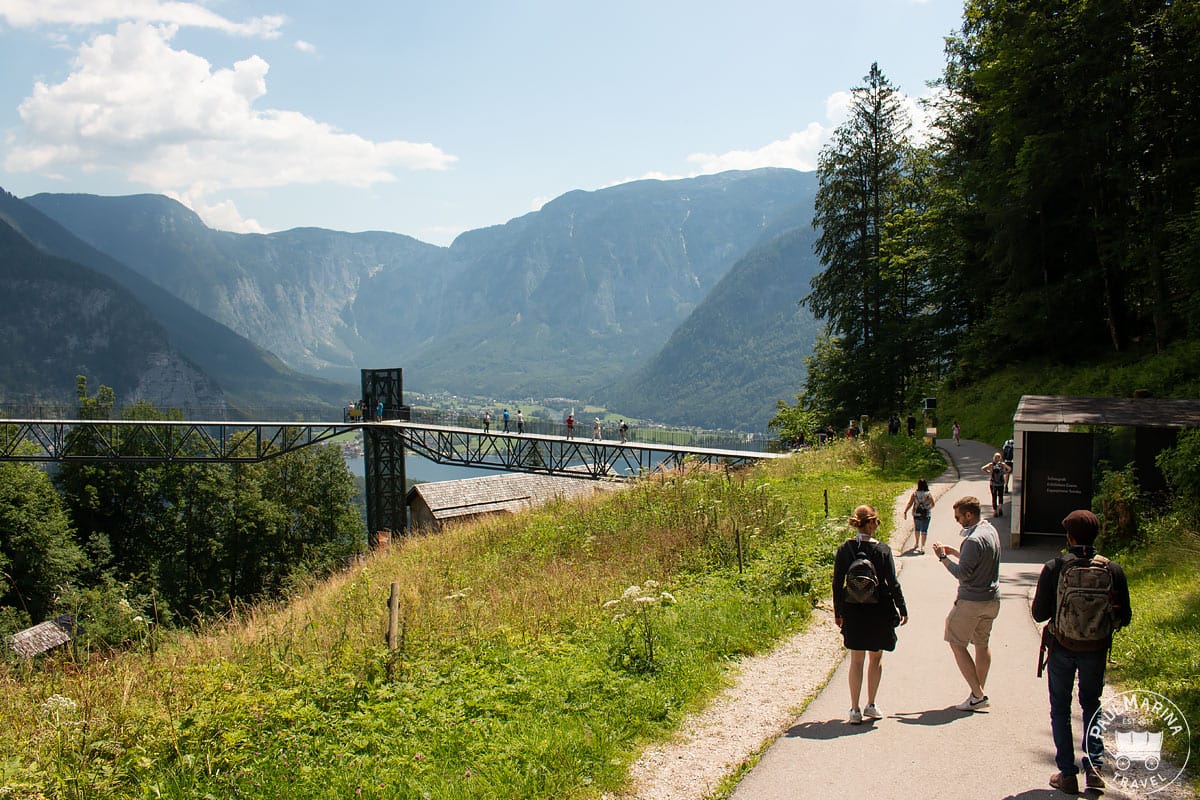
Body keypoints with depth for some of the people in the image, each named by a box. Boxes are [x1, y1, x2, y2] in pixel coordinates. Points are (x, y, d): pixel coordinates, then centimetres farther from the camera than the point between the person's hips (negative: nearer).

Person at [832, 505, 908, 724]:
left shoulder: (844, 549, -4)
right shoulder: (883, 549, -10)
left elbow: (837, 583, -1)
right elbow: (892, 583, -7)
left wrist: (838, 612, 9)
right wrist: (902, 609, 4)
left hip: (853, 611, 1)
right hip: (879, 611, -1)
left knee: (856, 660, 9)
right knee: (876, 658, 15)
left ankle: (855, 710, 6)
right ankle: (871, 706, 20)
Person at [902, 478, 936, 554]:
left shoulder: (914, 493, -9)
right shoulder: (929, 494, -9)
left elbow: (910, 503, -11)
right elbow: (932, 505, 1)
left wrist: (905, 512, -5)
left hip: (916, 514, 2)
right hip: (926, 514, -1)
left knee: (916, 529, 21)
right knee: (924, 531, 4)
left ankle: (916, 543, 39)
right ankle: (922, 547, 0)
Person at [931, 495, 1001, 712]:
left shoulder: (974, 540, -24)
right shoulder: (991, 530, 6)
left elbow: (963, 574, -23)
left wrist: (943, 557, -12)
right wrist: (953, 551, 11)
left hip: (971, 601, -9)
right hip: (992, 599, 9)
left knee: (957, 644, 0)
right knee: (982, 644, 18)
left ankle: (977, 694, -3)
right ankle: (981, 691, 25)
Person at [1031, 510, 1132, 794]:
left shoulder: (1053, 568, -14)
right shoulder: (1113, 570, -10)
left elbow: (1039, 614, -10)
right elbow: (1125, 617, -3)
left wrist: (1034, 602, 11)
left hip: (1061, 648, -2)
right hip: (1096, 650, 2)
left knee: (1060, 710, 14)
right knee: (1091, 706, 22)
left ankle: (1067, 773, 14)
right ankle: (1094, 766, 12)